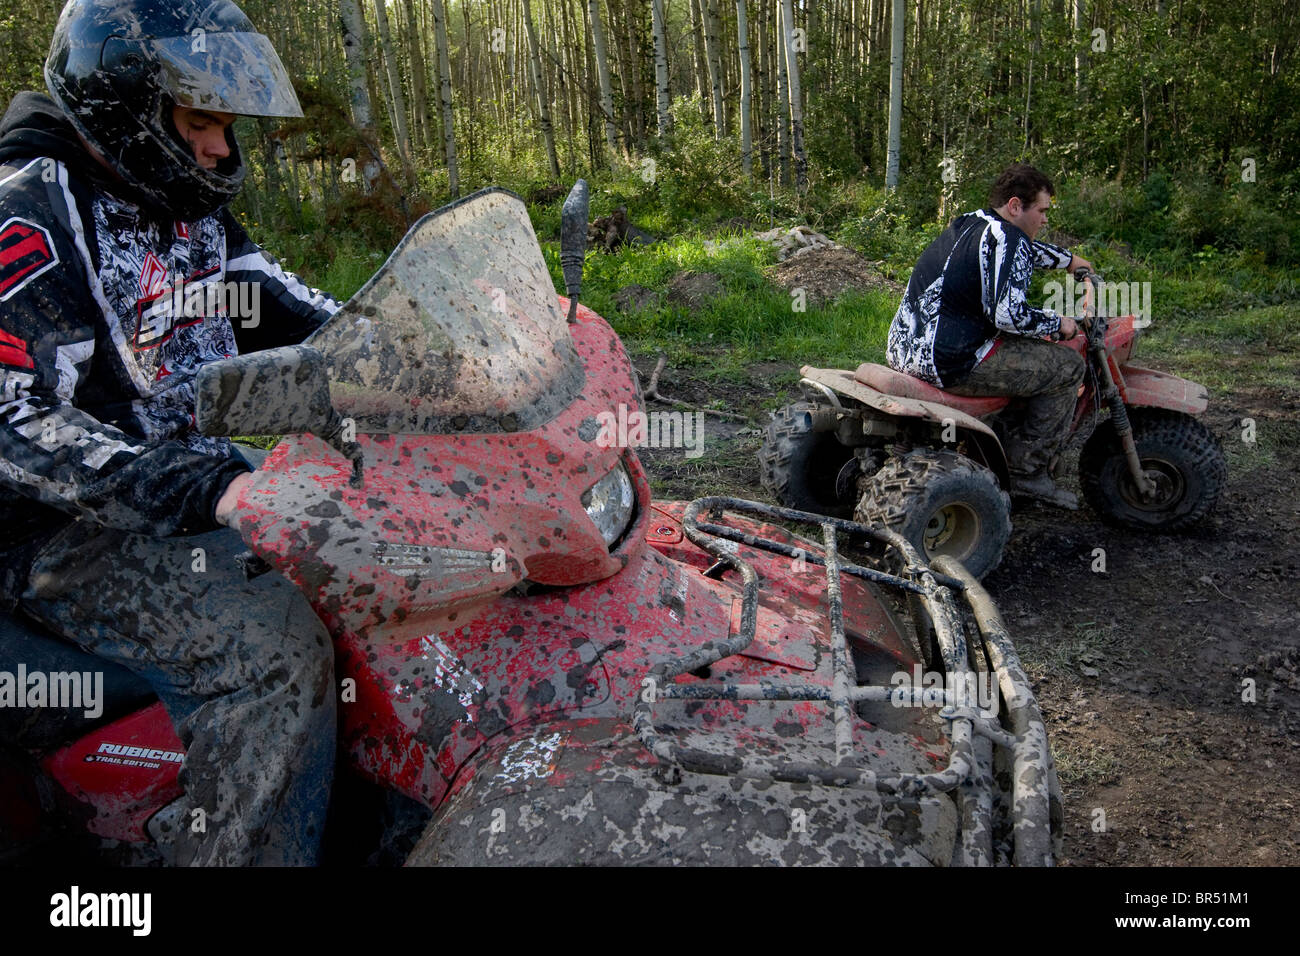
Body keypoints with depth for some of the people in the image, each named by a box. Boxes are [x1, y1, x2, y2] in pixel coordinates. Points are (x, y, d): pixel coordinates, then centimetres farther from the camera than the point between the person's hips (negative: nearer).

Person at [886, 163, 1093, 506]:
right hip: (949, 363, -10)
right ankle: (1027, 470, 4)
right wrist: (1058, 323, -5)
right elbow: (1009, 314, -24)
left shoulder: (971, 224, 16)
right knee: (1067, 365, 0)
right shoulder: (1006, 239, -13)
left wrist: (1069, 260, 51)